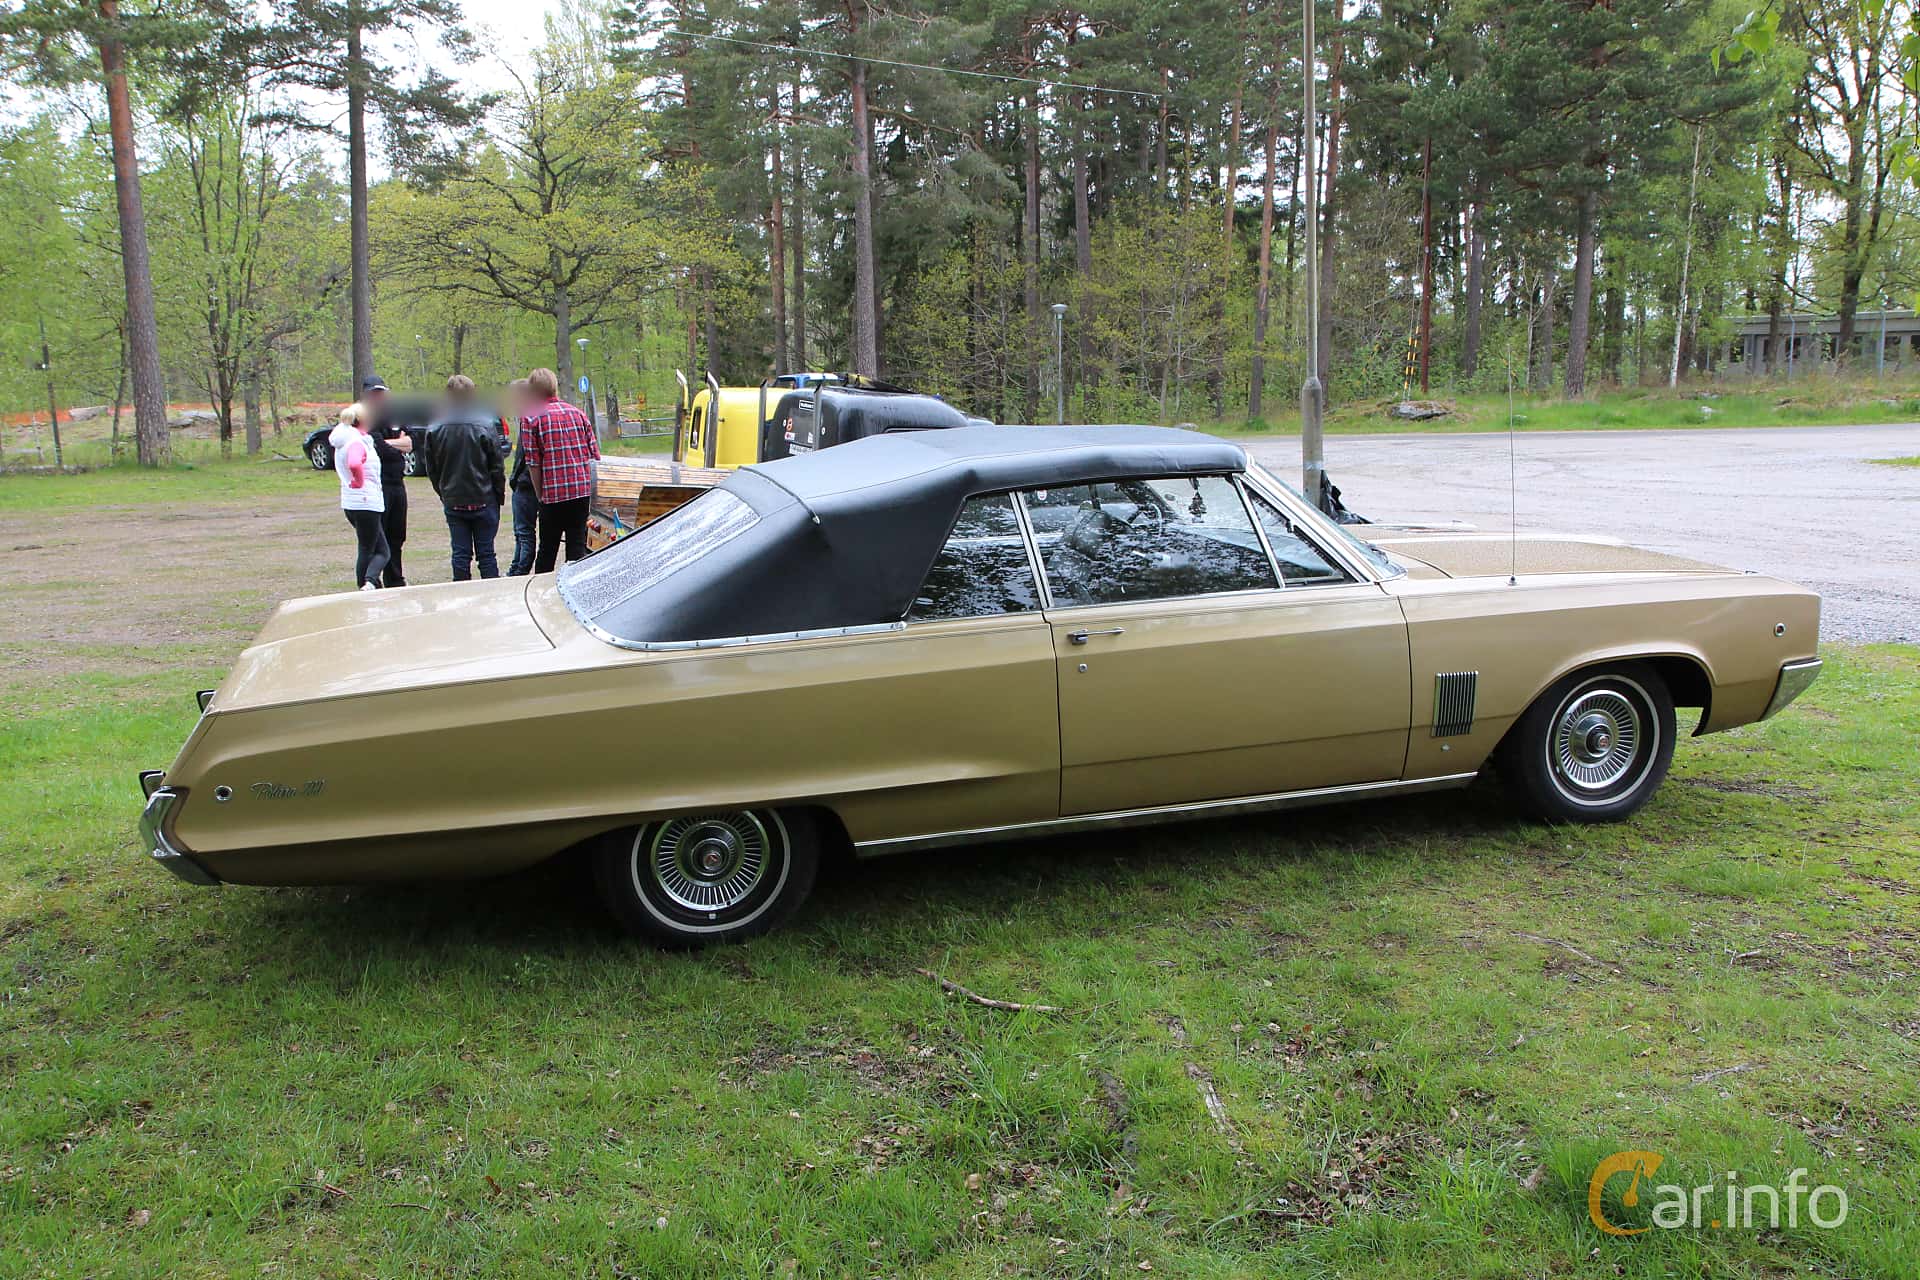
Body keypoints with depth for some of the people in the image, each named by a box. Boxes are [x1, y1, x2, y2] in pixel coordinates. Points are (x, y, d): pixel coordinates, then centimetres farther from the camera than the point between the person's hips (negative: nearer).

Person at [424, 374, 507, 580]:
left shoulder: (436, 429, -3)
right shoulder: (485, 426, -11)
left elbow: (432, 470, 4)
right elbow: (497, 466, -7)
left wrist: (444, 494, 16)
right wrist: (499, 494, 6)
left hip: (453, 502, 2)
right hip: (483, 501, -2)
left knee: (460, 554, 8)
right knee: (486, 554, 4)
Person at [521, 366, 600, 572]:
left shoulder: (532, 418, -4)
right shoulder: (577, 413, 7)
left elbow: (533, 463, -6)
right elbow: (594, 454, 6)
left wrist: (540, 494, 4)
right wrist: (587, 484, 14)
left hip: (553, 493, -3)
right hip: (582, 490, 3)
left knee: (547, 549, 9)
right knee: (578, 545, 6)